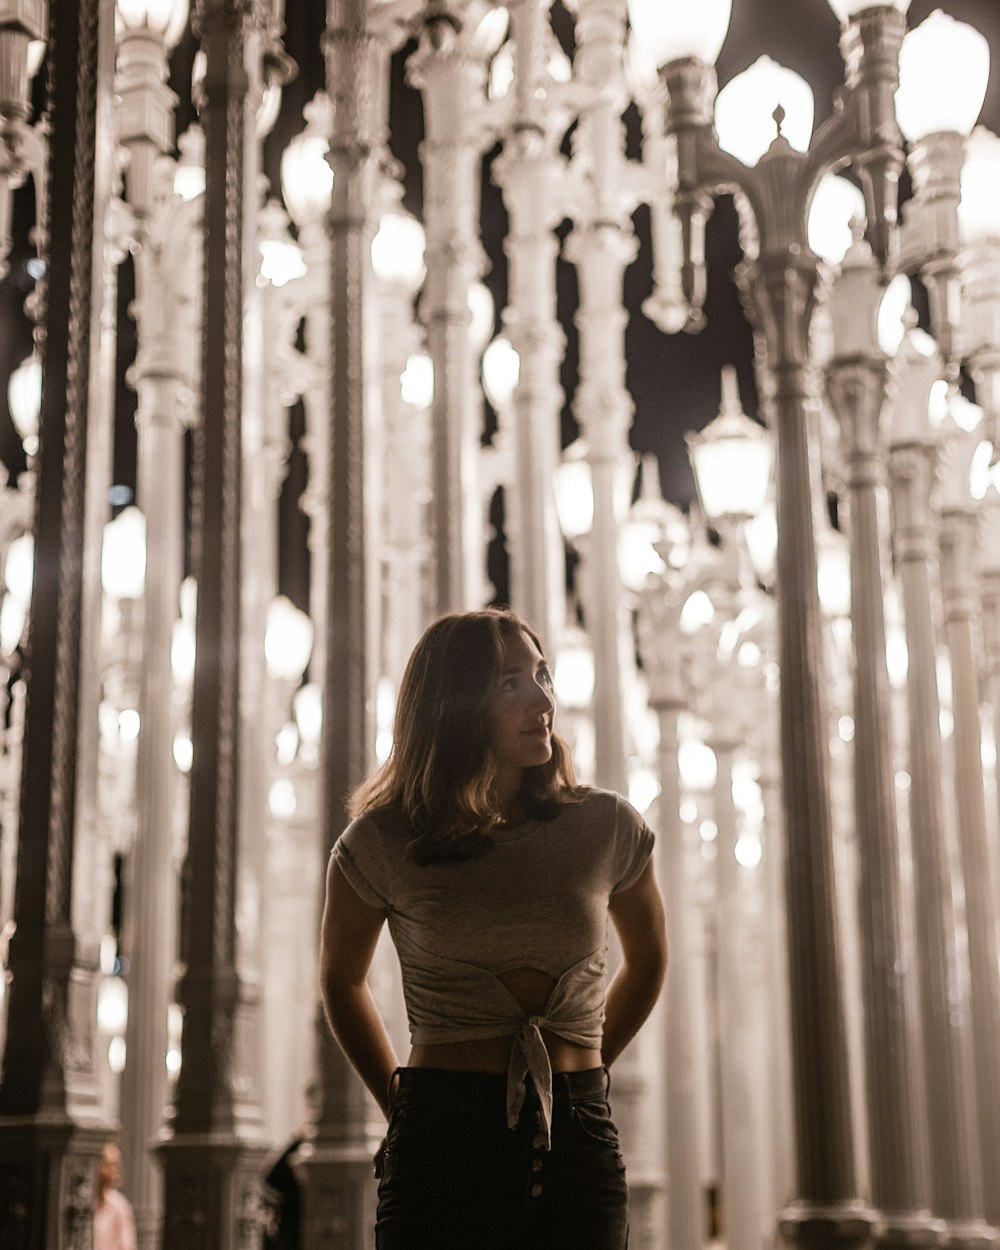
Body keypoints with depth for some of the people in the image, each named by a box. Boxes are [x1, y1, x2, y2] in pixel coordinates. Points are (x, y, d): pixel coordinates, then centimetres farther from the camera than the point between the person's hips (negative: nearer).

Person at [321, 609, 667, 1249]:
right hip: (441, 1145, -1)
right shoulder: (383, 842, -1)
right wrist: (399, 1101, 10)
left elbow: (648, 959, 20)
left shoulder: (606, 827, 2)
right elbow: (343, 981, 16)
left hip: (578, 1147, 1)